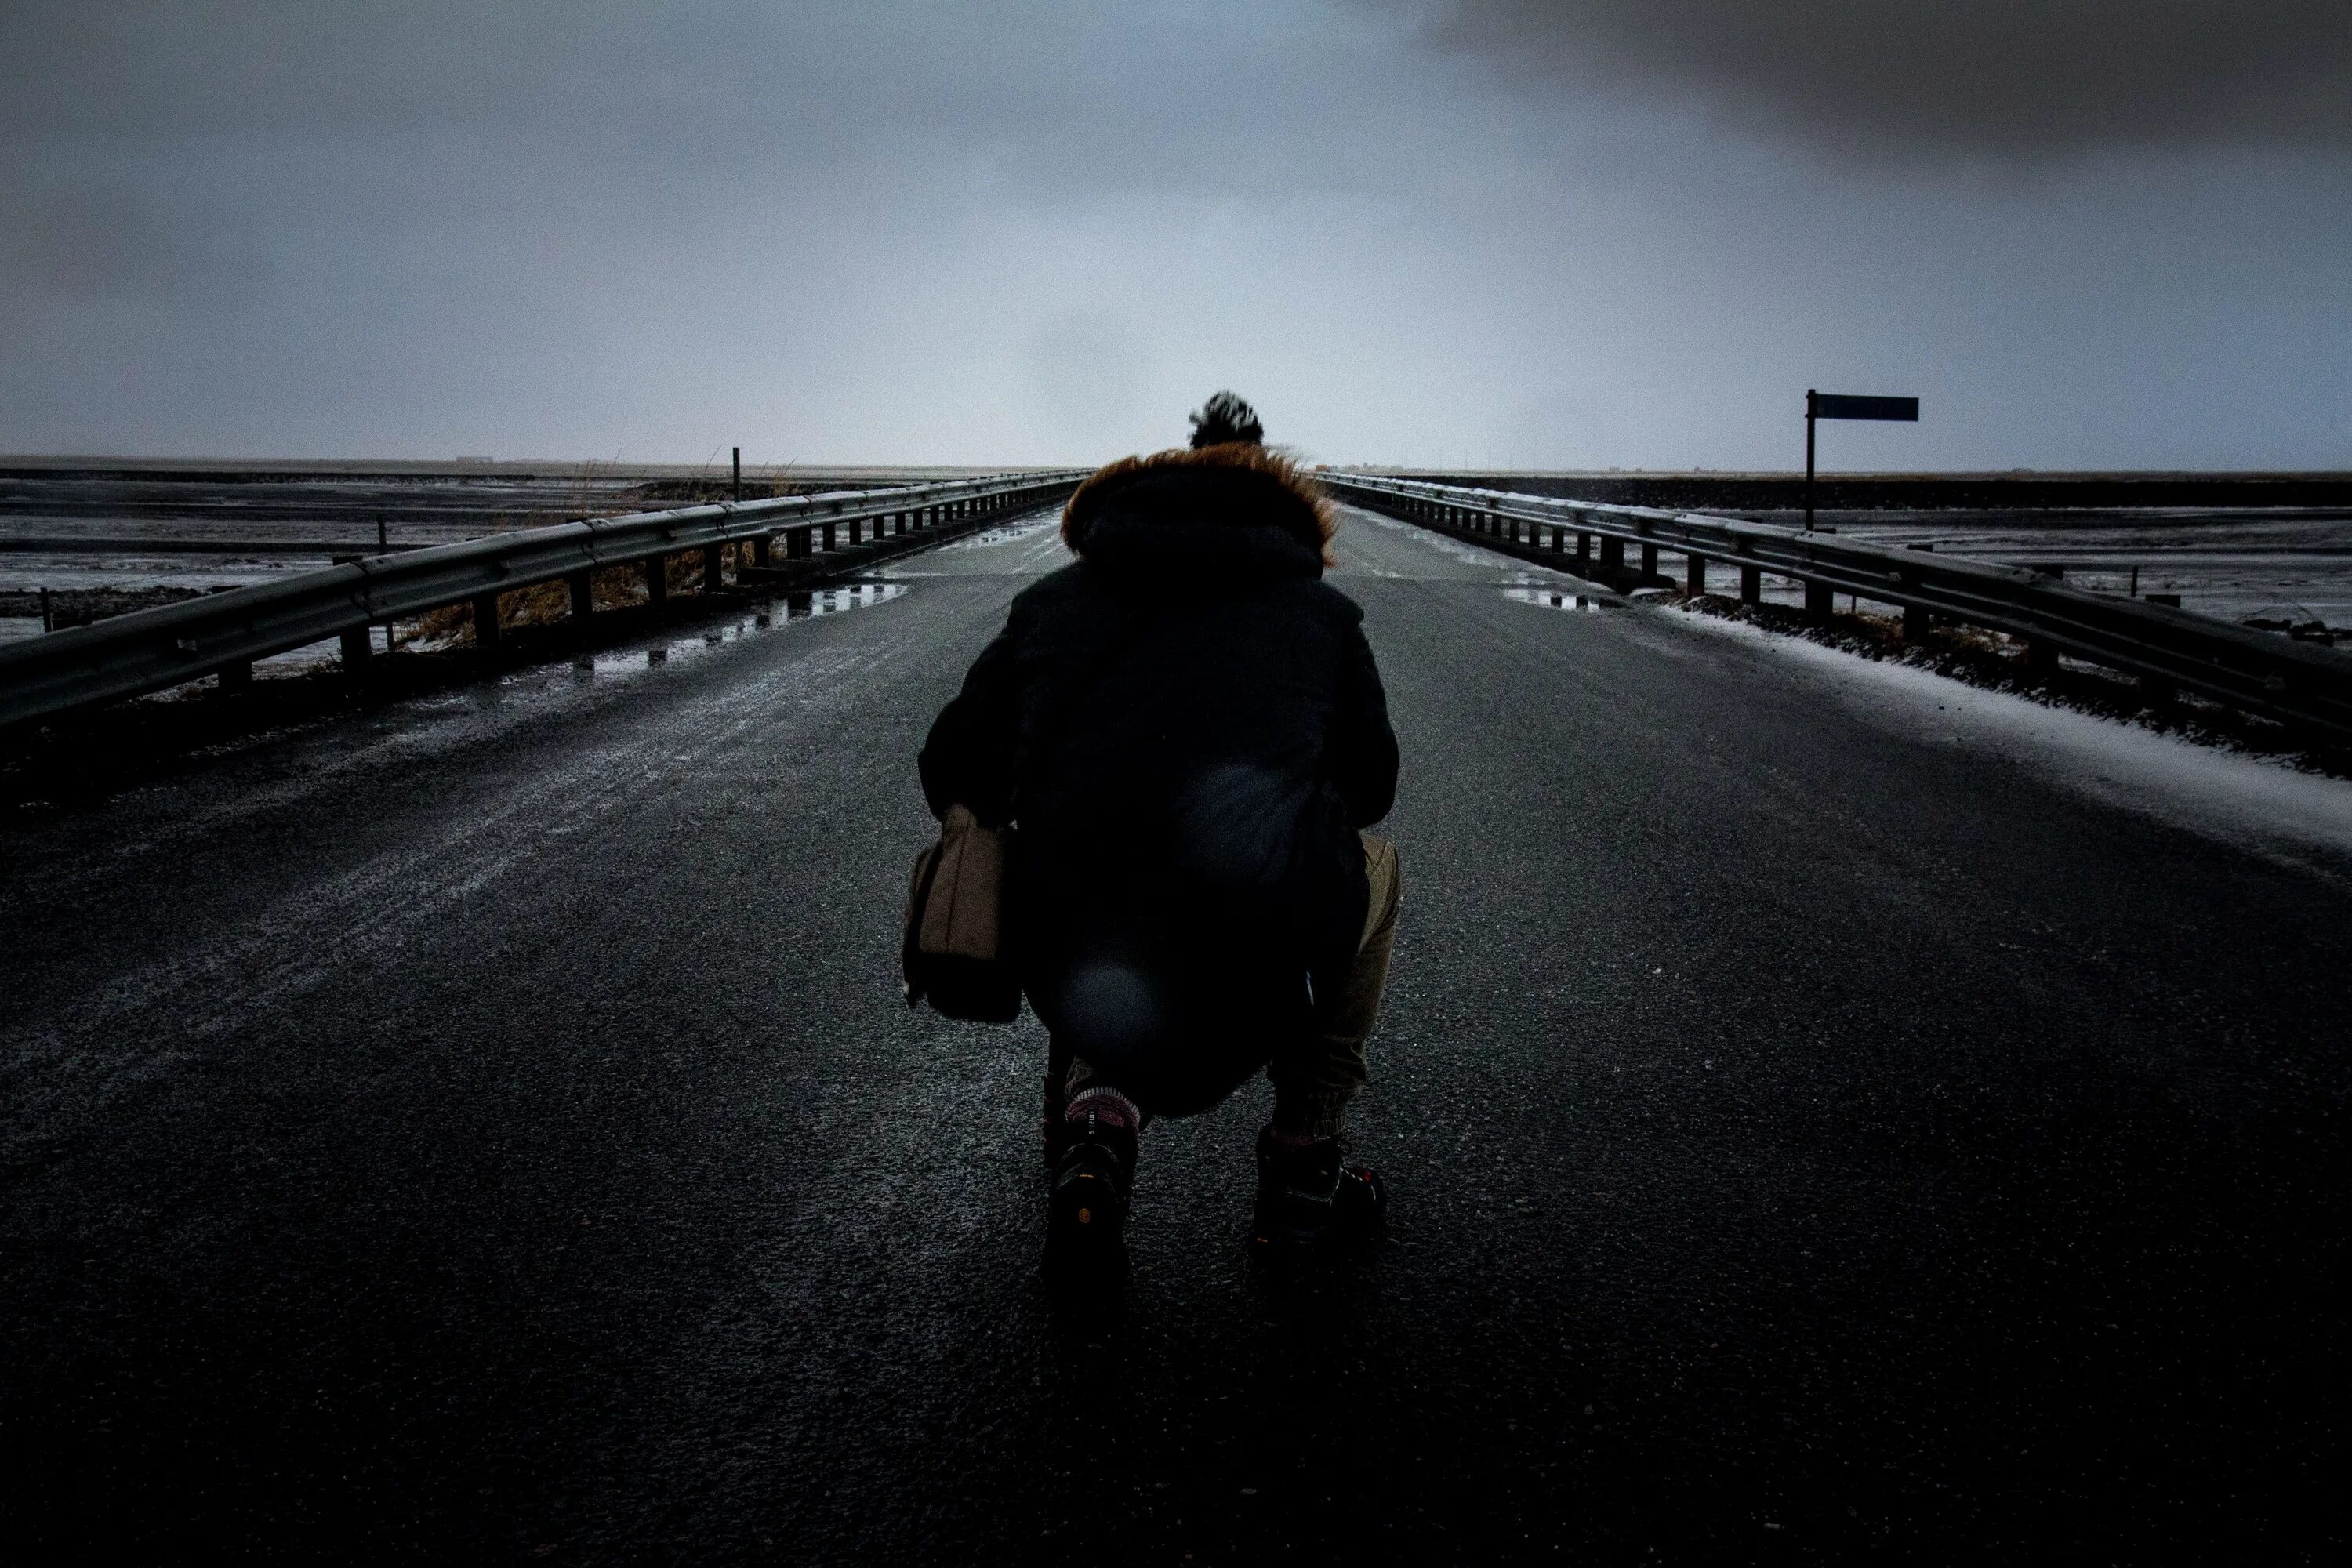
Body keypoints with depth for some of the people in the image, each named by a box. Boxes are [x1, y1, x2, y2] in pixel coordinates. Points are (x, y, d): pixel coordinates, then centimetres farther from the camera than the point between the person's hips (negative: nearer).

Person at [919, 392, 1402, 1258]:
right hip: (1252, 989, -2)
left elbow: (952, 774, 18)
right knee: (1373, 861, 32)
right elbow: (1370, 787, 25)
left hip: (1065, 981, 3)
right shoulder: (1320, 610, 15)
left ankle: (1098, 1118, 11)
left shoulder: (1052, 600, 17)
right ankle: (1302, 1173, 30)